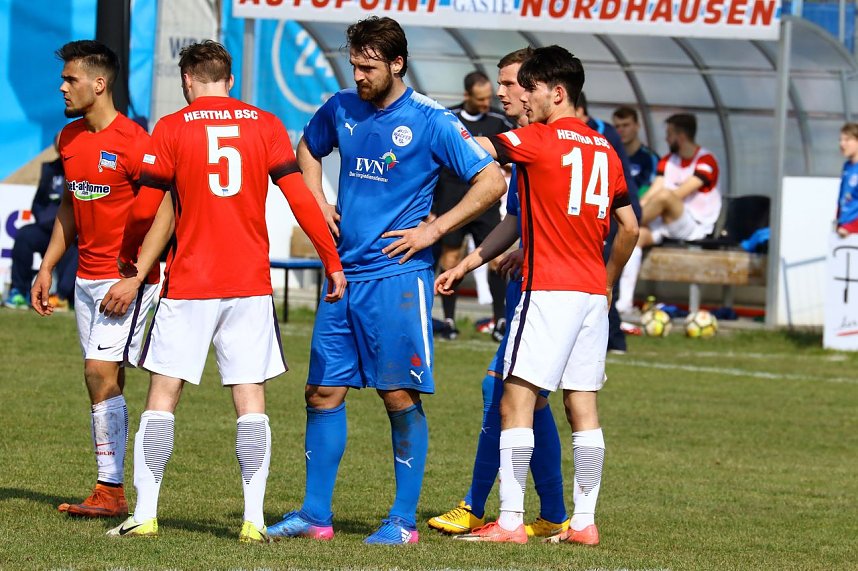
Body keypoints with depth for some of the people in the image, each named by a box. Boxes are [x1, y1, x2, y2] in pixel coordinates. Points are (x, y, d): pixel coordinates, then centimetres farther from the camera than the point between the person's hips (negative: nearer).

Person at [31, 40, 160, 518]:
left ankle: (110, 492, -12)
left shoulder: (133, 142, -14)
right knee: (105, 381, 7)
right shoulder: (70, 138, 10)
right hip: (86, 277, 8)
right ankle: (111, 492, 9)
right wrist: (47, 268, 18)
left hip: (126, 277, -8)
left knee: (101, 373, -14)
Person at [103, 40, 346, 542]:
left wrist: (130, 258, 17)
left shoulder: (171, 129, -1)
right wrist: (333, 262, 5)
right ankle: (254, 519, -4)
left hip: (188, 284, -1)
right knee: (251, 400, 3)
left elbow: (146, 210, -2)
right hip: (251, 284, 1)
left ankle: (145, 514, 2)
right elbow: (300, 198, -1)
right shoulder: (265, 125, 4)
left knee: (164, 394, 5)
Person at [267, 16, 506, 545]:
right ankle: (315, 515, 12)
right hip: (344, 273, 6)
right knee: (324, 391, 5)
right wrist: (318, 202, 13)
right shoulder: (341, 110, 8)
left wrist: (434, 229, -11)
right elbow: (308, 149, 30)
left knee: (401, 397, -3)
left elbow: (493, 182, -10)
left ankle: (404, 520, 4)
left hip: (398, 275, -6)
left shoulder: (431, 121, -9)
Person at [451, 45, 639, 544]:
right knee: (584, 409, 8)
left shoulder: (538, 140, -7)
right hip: (592, 293, 7)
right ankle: (584, 521, 8)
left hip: (548, 289, -7)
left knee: (516, 403, -6)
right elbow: (629, 227, 16)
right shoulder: (604, 150, 13)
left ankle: (510, 521, -11)